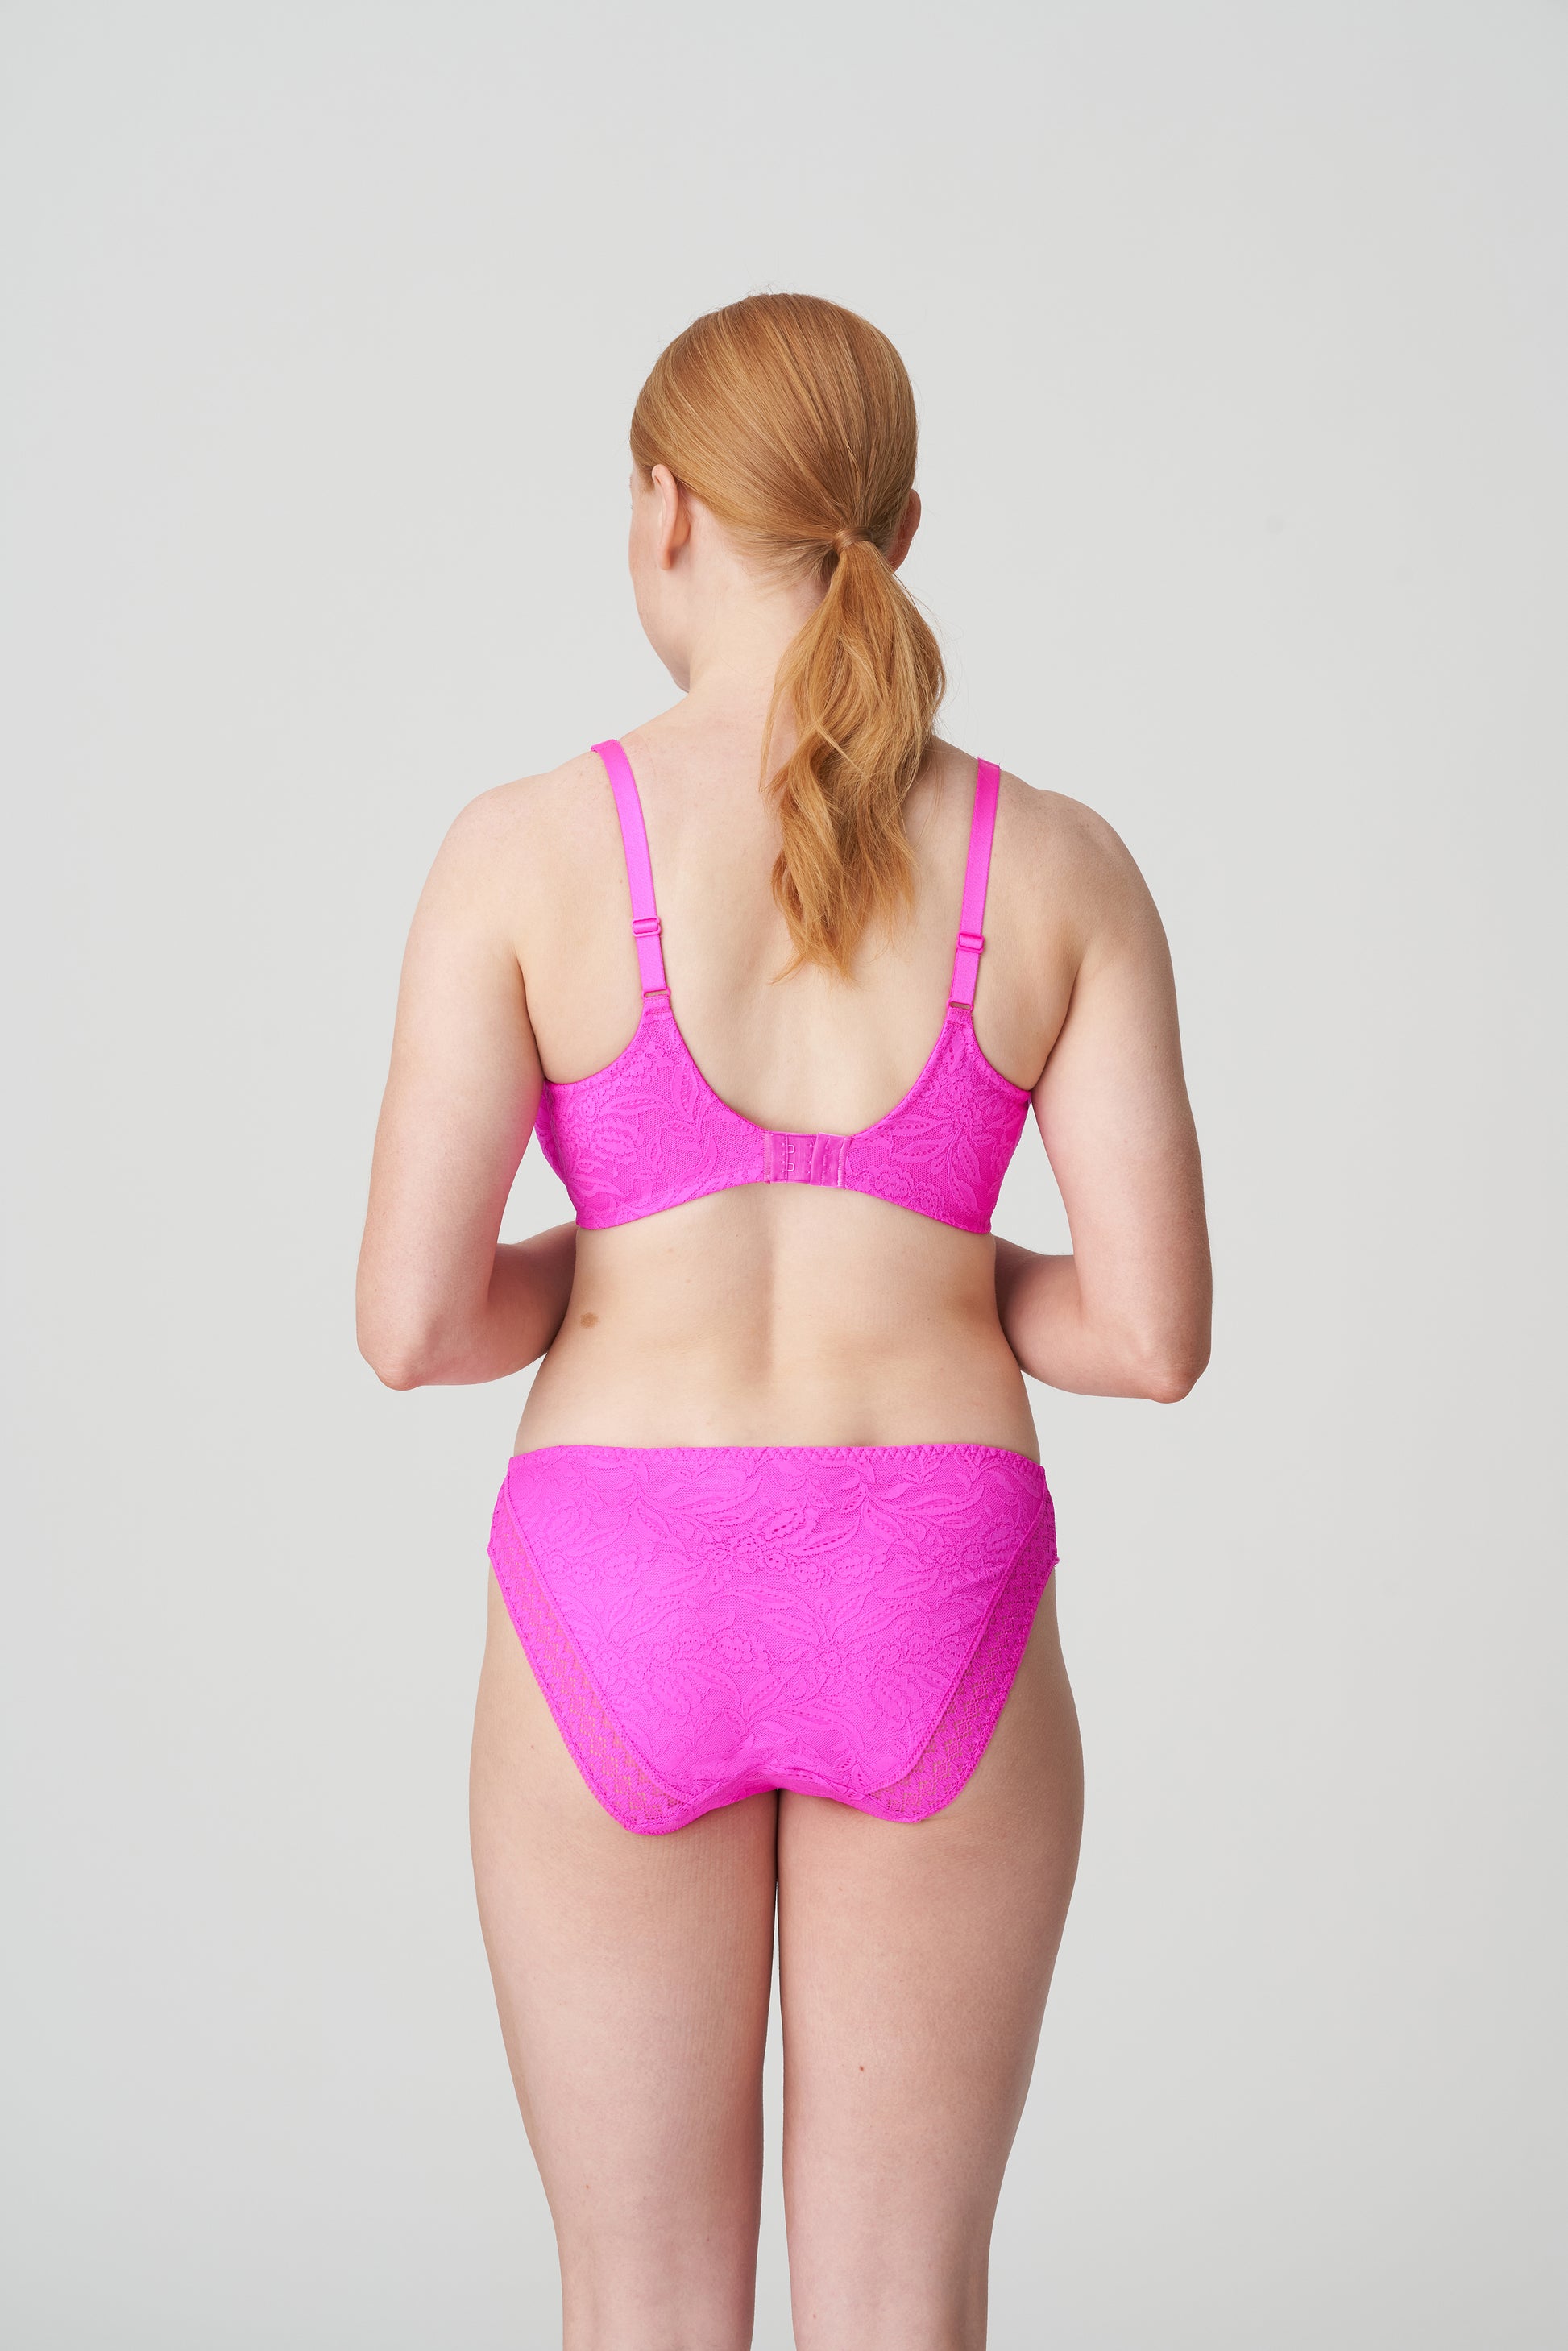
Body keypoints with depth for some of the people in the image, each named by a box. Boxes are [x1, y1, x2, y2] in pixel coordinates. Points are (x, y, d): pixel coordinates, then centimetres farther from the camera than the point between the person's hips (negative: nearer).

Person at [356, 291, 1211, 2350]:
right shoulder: (1065, 868, -2)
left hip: (626, 1630, -1)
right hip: (929, 1632, 1)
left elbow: (412, 1321, -10)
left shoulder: (526, 849, -7)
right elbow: (1156, 1332, -4)